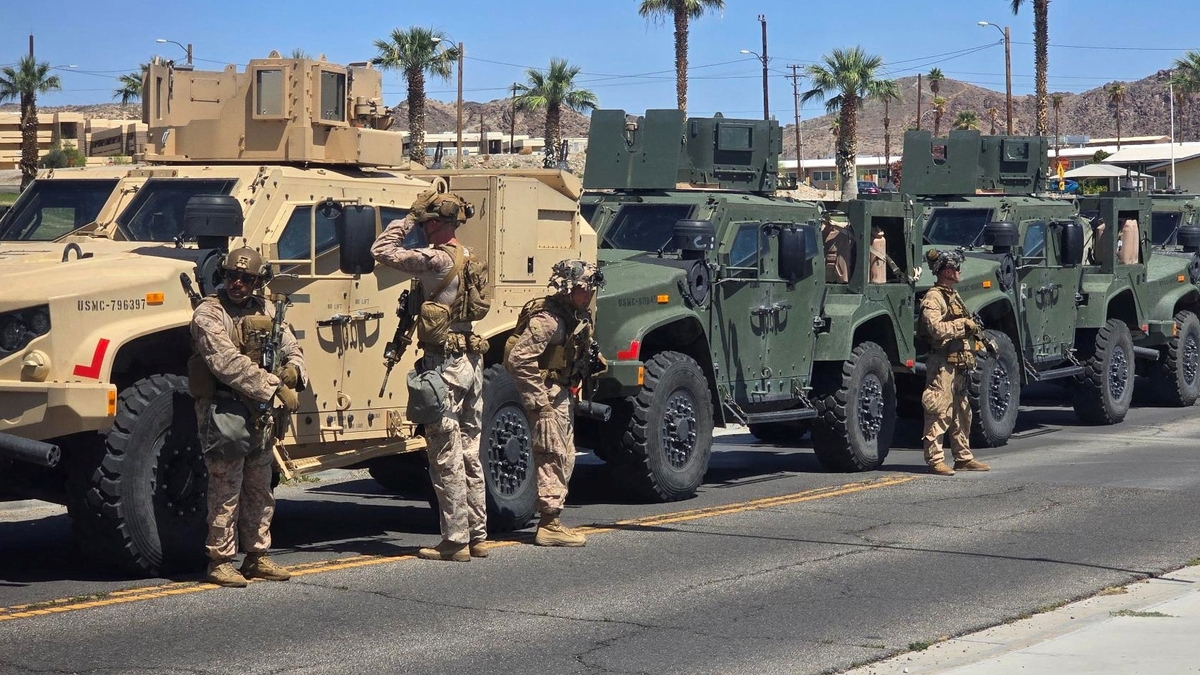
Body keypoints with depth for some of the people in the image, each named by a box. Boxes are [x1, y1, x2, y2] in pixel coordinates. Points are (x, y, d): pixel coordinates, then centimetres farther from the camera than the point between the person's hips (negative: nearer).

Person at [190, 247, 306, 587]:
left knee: (260, 489, 13)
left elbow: (291, 348, 17)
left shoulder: (265, 311, 11)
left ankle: (257, 557, 23)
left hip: (261, 414, 7)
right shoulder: (208, 314, -11)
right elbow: (227, 363, -21)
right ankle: (220, 561, 3)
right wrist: (274, 387, -24)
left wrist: (293, 369, -8)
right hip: (224, 412, -7)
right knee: (226, 491, -4)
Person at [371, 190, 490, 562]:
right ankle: (477, 536, 17)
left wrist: (408, 219, -4)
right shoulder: (469, 259, 11)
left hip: (444, 363, -8)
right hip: (471, 361, 8)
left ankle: (455, 541, -1)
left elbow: (382, 251, -16)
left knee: (446, 458, -3)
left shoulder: (436, 259, -15)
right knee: (470, 454, 13)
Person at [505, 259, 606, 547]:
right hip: (547, 394, -10)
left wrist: (592, 362, 5)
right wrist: (538, 400, -25)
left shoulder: (578, 316, 10)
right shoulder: (548, 319, -21)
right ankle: (549, 526, -4)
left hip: (562, 394, 10)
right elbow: (519, 358, -26)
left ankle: (551, 522, 23)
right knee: (554, 456, -8)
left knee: (565, 457, 15)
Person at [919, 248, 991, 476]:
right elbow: (936, 329, -24)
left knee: (962, 412, 14)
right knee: (940, 412, -9)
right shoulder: (933, 298, -11)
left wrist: (973, 328, 10)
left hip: (959, 363, 10)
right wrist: (963, 323, -16)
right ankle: (935, 460, -7)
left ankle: (963, 457, 21)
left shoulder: (953, 295, 19)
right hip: (942, 363, -10)